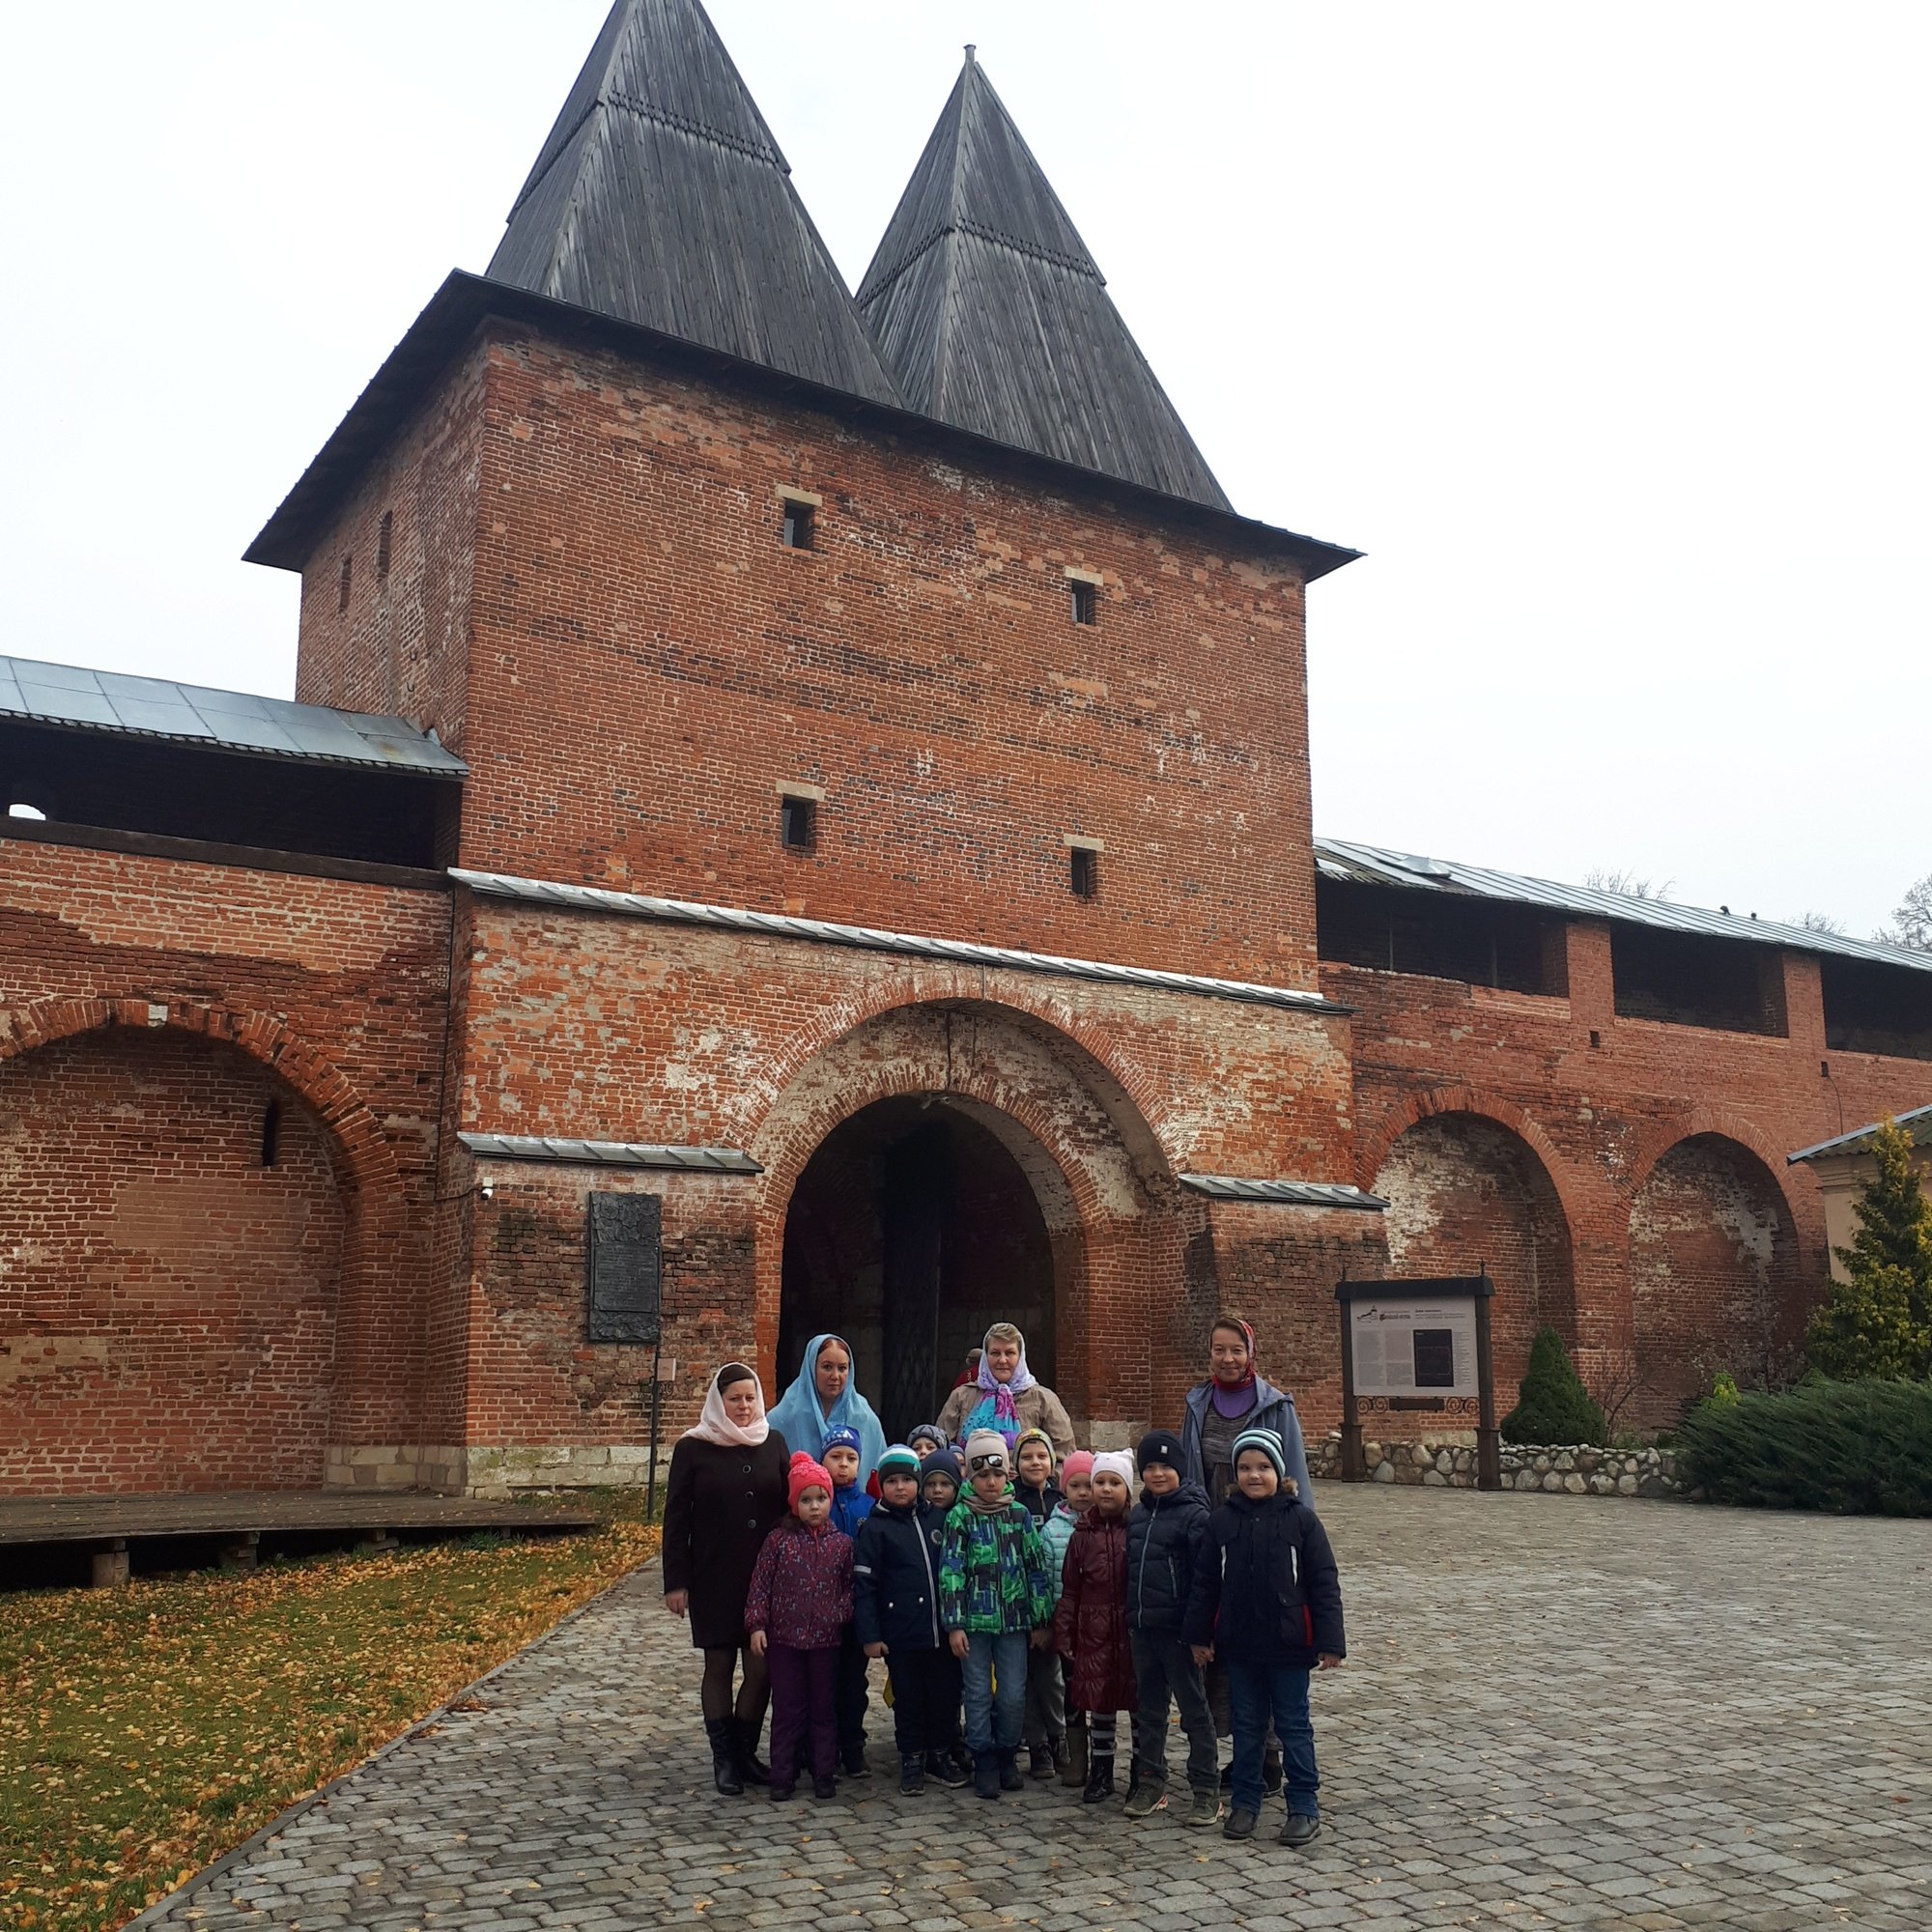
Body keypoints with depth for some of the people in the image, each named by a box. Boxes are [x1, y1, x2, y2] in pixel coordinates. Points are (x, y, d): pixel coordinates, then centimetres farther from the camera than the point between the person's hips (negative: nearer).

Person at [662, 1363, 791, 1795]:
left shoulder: (773, 1443, 5)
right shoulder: (693, 1448, -3)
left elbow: (789, 1504, 9)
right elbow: (676, 1518, -2)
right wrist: (675, 1581, -6)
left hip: (765, 1576, 2)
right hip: (714, 1577, -2)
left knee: (761, 1667, 2)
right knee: (719, 1665, 5)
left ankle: (745, 1752, 19)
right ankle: (723, 1759, 17)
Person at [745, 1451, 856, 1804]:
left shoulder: (842, 1543, 0)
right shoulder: (778, 1540, -4)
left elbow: (850, 1586, 7)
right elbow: (761, 1584, -3)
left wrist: (841, 1613, -9)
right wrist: (756, 1623, -7)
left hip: (826, 1640, 1)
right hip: (784, 1638, -1)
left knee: (824, 1709, 9)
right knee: (786, 1709, 6)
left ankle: (825, 1775, 20)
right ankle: (783, 1777, 15)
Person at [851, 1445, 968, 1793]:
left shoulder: (938, 1519, 5)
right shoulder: (874, 1529, -4)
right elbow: (863, 1585, -6)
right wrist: (869, 1635, -11)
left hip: (942, 1630, 3)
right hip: (901, 1633, -3)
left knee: (946, 1695, 10)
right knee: (908, 1699, 8)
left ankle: (941, 1754, 27)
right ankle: (912, 1760, 22)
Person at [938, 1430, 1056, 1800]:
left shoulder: (1020, 1514, 3)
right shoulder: (960, 1517, -3)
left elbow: (1036, 1566, 6)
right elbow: (951, 1571, -7)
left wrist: (1040, 1618, 5)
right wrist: (954, 1624, -11)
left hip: (1014, 1618, 2)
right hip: (975, 1620, -2)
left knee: (1013, 1695, 5)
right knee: (979, 1694, 6)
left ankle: (1007, 1756, 23)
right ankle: (984, 1762, 17)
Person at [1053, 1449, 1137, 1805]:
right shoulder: (1083, 1534, 5)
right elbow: (1070, 1589, 8)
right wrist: (1064, 1634, 5)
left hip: (1134, 1629, -2)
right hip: (1095, 1632, 2)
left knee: (1139, 1701, 7)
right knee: (1099, 1704, 8)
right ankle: (1100, 1775, 20)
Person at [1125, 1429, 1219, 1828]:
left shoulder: (1193, 1514, -11)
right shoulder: (1137, 1515, 11)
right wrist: (1129, 1619, 14)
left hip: (1178, 1630, -6)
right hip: (1142, 1629, 7)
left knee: (1194, 1708, 3)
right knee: (1148, 1708, 14)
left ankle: (1206, 1789, 11)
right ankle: (1151, 1781, 26)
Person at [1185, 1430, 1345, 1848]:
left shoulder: (1301, 1519, -7)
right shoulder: (1222, 1520, 0)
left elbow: (1324, 1583, -5)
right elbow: (1205, 1582, 6)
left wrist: (1329, 1641, -8)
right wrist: (1199, 1634, 5)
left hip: (1288, 1643, -3)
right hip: (1238, 1644, 3)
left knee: (1293, 1725, 7)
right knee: (1246, 1724, 13)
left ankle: (1304, 1806, 18)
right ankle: (1245, 1802, 25)